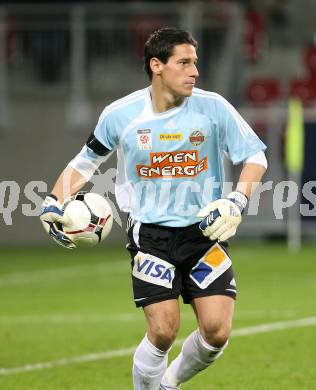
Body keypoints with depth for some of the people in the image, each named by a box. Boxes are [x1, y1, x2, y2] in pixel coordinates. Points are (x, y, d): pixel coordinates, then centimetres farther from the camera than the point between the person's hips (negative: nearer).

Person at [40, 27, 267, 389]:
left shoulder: (213, 107, -7)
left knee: (216, 331, -9)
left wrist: (237, 201, -13)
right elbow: (86, 161, 13)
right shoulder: (120, 115, -5)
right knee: (163, 331, -14)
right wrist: (53, 204, 1)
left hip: (204, 230, 1)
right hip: (150, 234, -1)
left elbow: (255, 156, 2)